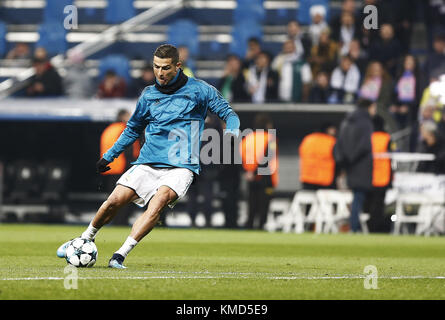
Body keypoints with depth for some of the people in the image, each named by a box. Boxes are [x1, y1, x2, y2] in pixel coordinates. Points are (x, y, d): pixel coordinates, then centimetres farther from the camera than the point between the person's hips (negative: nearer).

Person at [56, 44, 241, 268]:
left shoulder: (199, 90, 2)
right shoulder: (149, 95, 12)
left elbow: (228, 113, 7)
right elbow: (133, 129, 26)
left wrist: (231, 132, -15)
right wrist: (108, 156, 23)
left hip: (181, 166, -4)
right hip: (148, 163, 4)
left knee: (158, 201, -30)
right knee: (115, 200, -10)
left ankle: (121, 254, -31)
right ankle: (86, 239, 17)